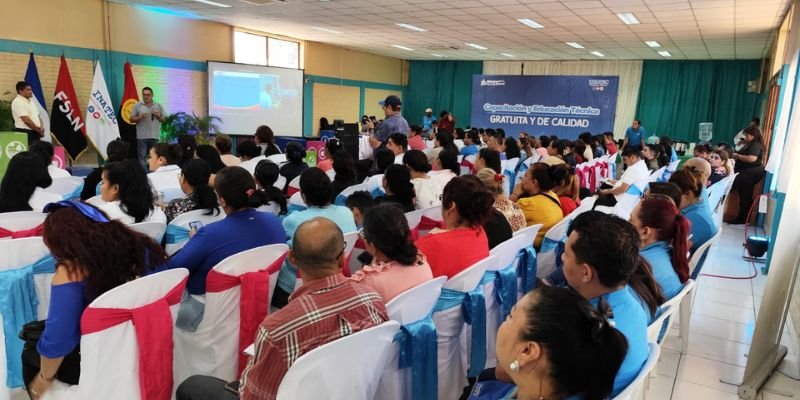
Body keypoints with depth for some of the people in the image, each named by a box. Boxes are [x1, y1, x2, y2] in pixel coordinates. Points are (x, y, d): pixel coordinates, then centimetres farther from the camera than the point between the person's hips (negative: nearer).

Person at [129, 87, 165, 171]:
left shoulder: (158, 106, 9)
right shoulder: (137, 105, 3)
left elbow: (164, 120, 12)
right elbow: (131, 119, 2)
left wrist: (159, 116, -9)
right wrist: (140, 117, -15)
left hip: (155, 136, 2)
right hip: (142, 136, -2)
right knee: (142, 157, -3)